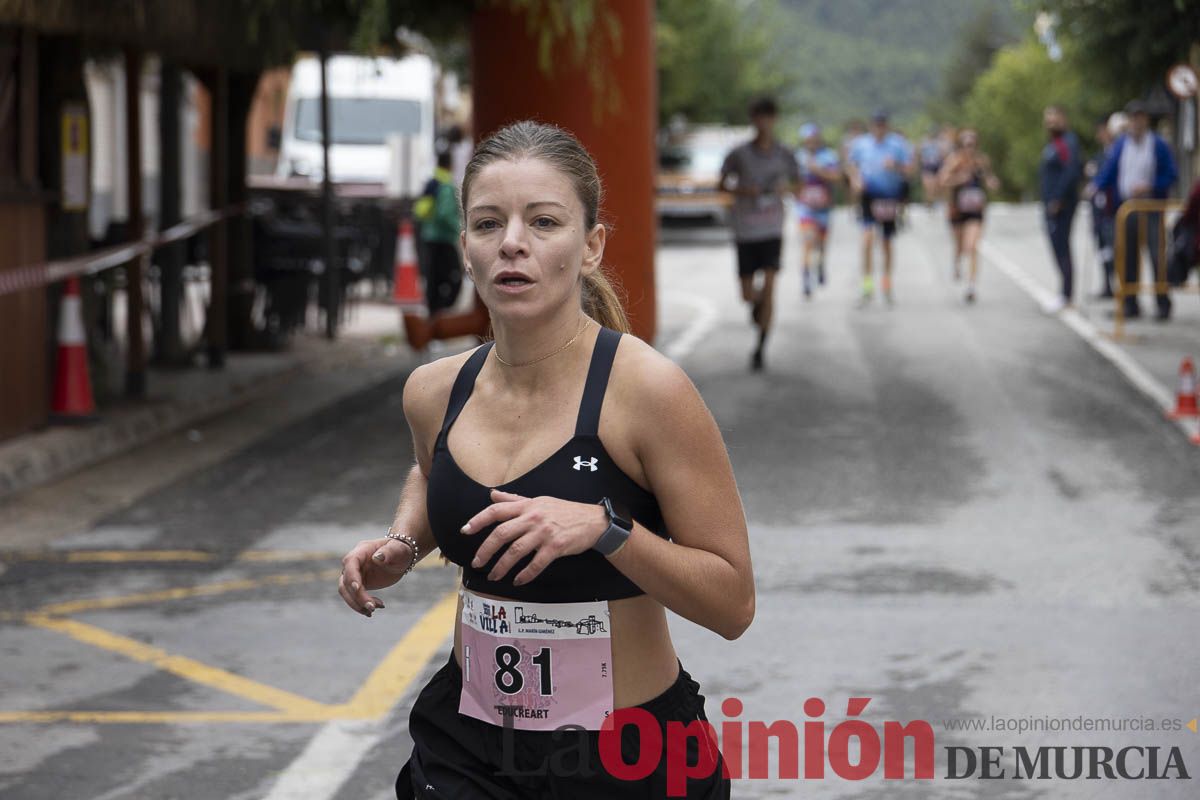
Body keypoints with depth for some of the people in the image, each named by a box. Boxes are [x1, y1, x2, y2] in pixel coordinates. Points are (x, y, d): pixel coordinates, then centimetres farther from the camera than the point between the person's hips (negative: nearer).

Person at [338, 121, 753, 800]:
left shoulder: (645, 388, -17)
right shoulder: (434, 393, -1)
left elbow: (733, 603, -15)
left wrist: (605, 528, -28)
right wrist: (401, 545, 5)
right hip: (468, 745, 4)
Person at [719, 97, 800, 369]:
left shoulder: (784, 155, 0)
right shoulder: (739, 154, -3)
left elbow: (798, 182, 14)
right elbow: (722, 183, 7)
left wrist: (786, 187, -9)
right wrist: (741, 190, -13)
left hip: (772, 230, 0)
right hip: (745, 231, 0)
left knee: (768, 288, -13)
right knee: (748, 294, 6)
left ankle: (760, 348, -8)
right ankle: (758, 302, 45)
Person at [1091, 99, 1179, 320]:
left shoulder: (1159, 145, -3)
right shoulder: (1121, 145, 8)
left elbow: (1171, 176, -2)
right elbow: (1109, 170, 8)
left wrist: (1149, 187, -14)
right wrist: (1096, 186, -9)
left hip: (1151, 208, -4)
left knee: (1156, 254, -9)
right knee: (1128, 256, 5)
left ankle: (1163, 304, -3)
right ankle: (1131, 304, 14)